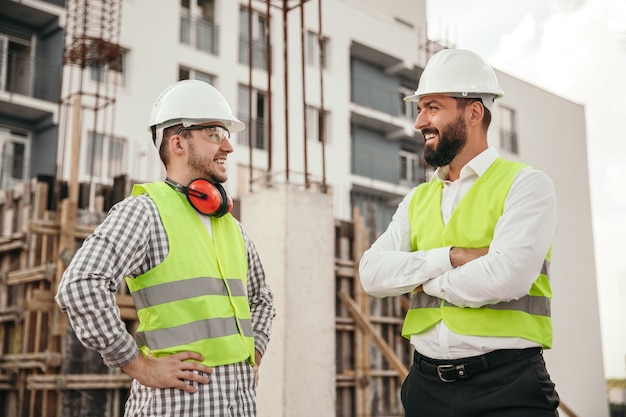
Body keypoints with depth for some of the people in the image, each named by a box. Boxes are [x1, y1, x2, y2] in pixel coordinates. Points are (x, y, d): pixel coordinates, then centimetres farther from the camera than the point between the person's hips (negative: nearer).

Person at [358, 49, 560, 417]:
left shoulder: (526, 185, -5)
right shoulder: (417, 201, 11)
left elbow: (505, 278, -20)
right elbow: (372, 274, -3)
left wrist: (423, 279, -5)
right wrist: (452, 257, -15)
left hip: (507, 386, -5)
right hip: (427, 385, 5)